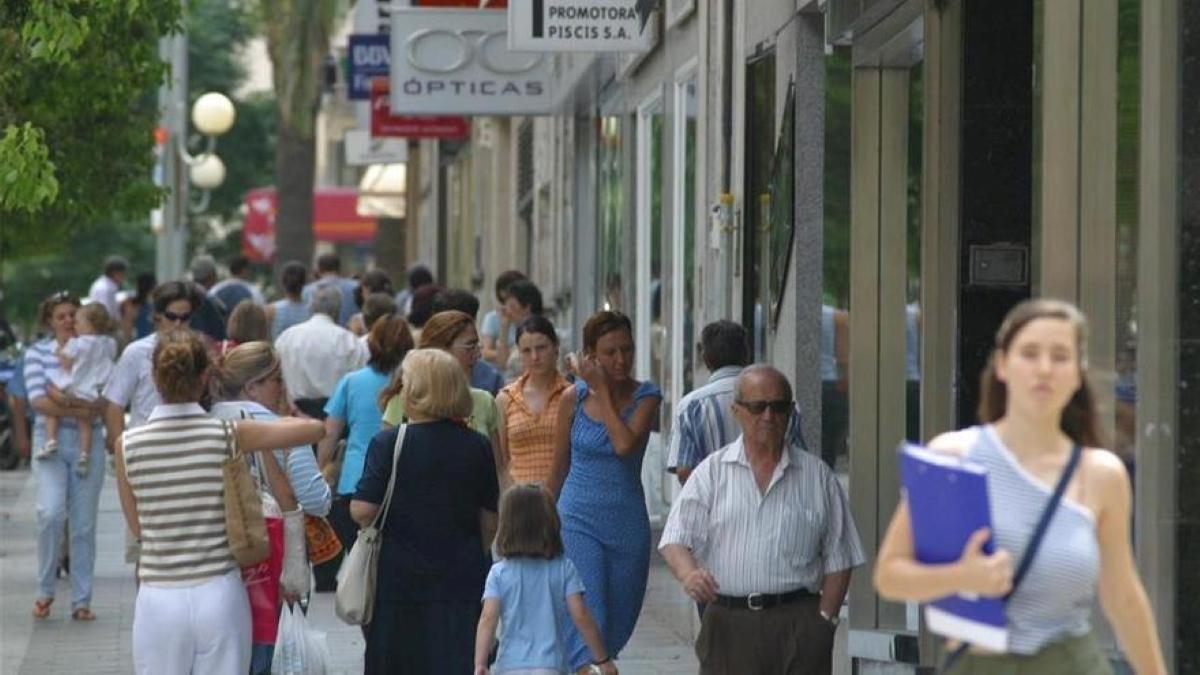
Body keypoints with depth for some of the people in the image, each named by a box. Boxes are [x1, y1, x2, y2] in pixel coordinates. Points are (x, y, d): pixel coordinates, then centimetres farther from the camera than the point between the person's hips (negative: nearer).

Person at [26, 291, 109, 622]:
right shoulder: (37, 352, 3)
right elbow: (38, 400, -7)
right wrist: (76, 410, -18)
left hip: (87, 442, 2)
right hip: (51, 440, -2)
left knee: (84, 525, 3)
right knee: (52, 511, -20)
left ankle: (81, 600, 12)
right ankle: (45, 591, -2)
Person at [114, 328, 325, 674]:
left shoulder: (128, 445, -5)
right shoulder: (229, 436, -8)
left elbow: (137, 526, 6)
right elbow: (315, 428, 2)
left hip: (159, 602, 0)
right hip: (220, 597, 0)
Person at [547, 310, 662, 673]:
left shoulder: (645, 396, -2)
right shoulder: (574, 397, -2)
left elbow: (626, 445, -20)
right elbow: (558, 468, 9)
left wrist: (602, 390, -15)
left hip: (628, 524, 2)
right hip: (579, 520, -2)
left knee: (617, 629, 12)